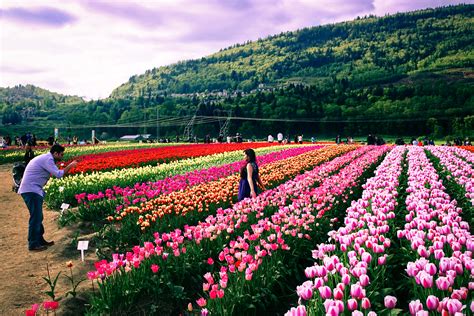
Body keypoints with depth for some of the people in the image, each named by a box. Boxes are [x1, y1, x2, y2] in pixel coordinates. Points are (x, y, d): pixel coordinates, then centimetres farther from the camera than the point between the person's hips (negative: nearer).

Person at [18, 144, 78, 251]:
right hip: (31, 190, -11)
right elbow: (58, 174, -22)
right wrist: (70, 166, -13)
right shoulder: (47, 159, -16)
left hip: (32, 190, 11)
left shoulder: (45, 158, 16)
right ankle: (33, 244, 0)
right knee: (35, 217, -6)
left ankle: (40, 240, 24)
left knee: (38, 217, 15)